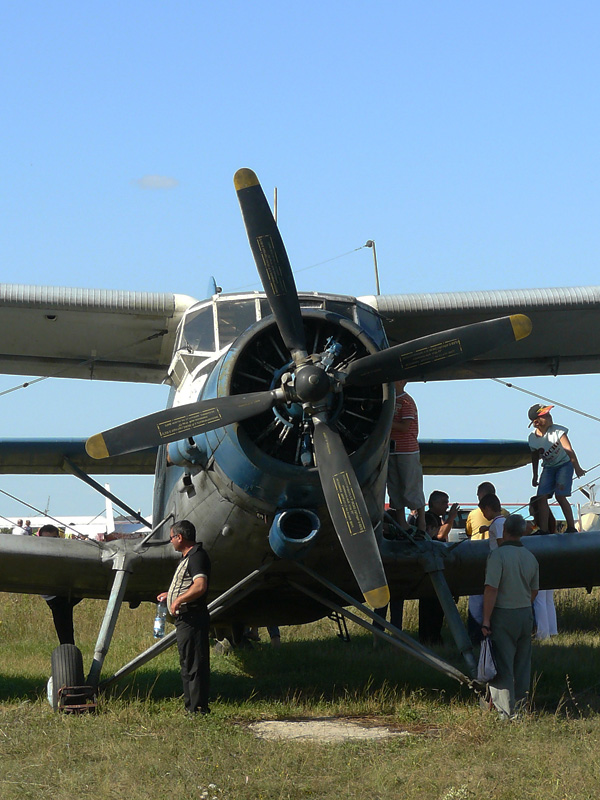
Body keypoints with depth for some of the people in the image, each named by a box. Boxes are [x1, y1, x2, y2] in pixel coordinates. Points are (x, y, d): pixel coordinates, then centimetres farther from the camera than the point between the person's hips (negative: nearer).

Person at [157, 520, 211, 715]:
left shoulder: (197, 556, -13)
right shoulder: (188, 557, 20)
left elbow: (200, 586, -27)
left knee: (193, 664, -9)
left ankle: (198, 708, -8)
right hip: (184, 618, 11)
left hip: (192, 618, -11)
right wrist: (170, 594, 32)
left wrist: (178, 600, -20)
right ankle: (191, 707, 17)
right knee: (187, 664, 13)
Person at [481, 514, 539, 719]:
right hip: (526, 614, 6)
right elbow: (534, 591, 14)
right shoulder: (531, 558, 7)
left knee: (502, 665, -2)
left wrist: (486, 619, -15)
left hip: (503, 616, -6)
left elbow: (491, 589, -19)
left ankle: (506, 711, -3)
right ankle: (521, 707, 21)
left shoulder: (498, 554, -14)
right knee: (522, 664, 14)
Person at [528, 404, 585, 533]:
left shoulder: (557, 430, -20)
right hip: (548, 467, 4)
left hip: (564, 464, -4)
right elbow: (535, 458, 8)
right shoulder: (532, 437, -8)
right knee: (542, 497, -9)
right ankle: (544, 530, -4)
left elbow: (568, 449, -27)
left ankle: (571, 528, -4)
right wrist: (535, 476, 13)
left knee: (560, 496, -15)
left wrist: (577, 467, -32)